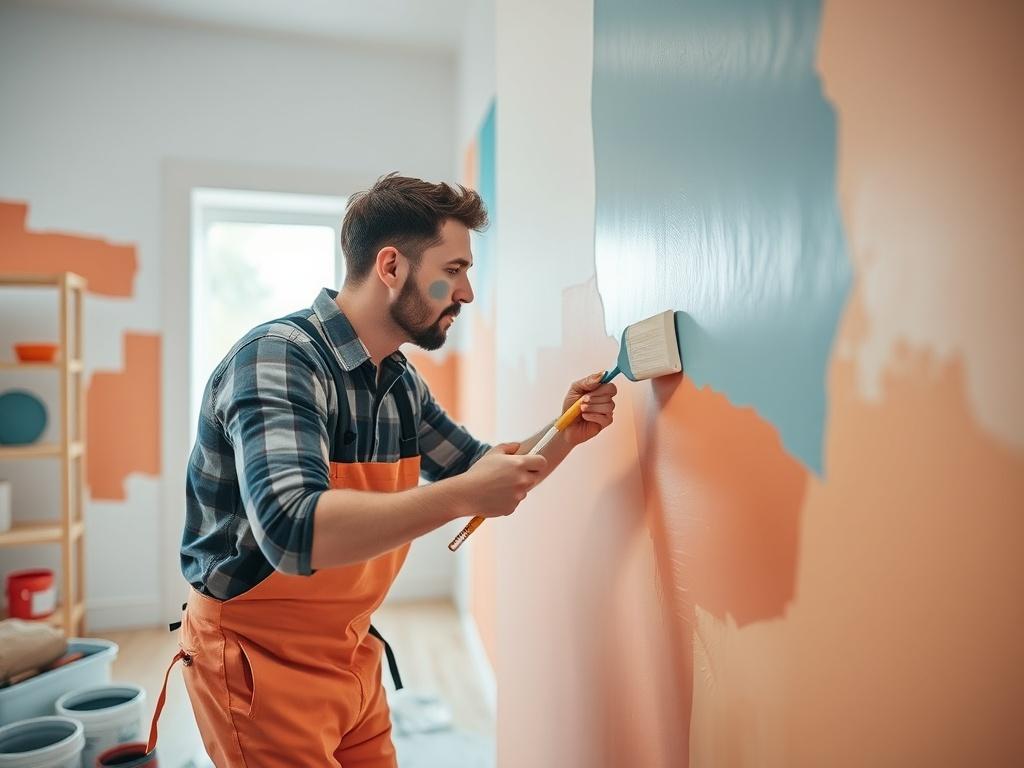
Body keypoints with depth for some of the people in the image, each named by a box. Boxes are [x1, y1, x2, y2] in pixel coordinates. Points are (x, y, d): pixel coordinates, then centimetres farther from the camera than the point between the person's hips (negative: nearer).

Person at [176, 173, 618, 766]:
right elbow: (293, 532, -37)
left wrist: (565, 433, -5)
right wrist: (463, 496, -35)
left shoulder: (403, 383, 0)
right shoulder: (278, 356, -24)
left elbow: (480, 472, 11)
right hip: (260, 658, -7)